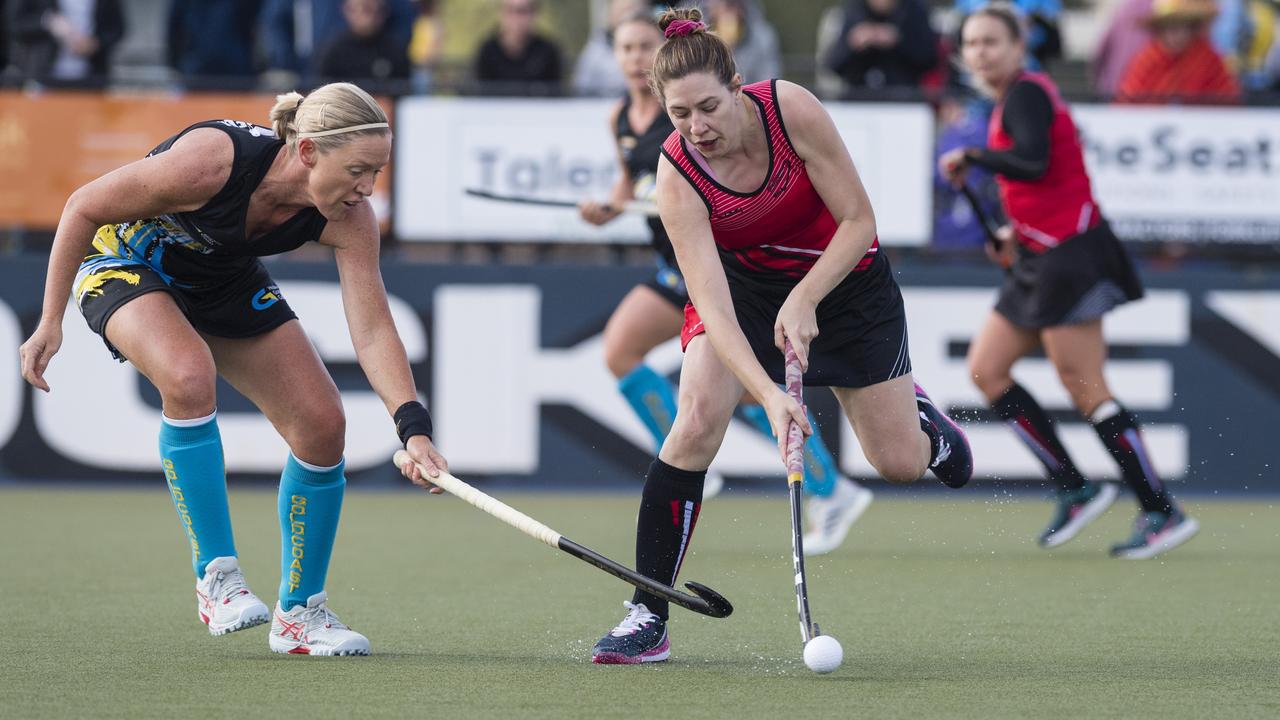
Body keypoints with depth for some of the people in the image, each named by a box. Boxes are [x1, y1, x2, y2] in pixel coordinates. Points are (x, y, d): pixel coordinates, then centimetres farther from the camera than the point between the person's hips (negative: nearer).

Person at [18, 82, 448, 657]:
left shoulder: (349, 219, -25)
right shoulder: (211, 161, -38)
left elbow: (373, 333, -24)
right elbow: (84, 207, -24)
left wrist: (413, 427, -39)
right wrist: (51, 320, -19)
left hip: (226, 282, 5)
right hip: (124, 260, -5)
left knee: (322, 424, -7)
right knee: (191, 376, -35)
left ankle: (299, 613, 9)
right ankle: (215, 576, -22)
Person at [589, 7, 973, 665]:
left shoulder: (790, 109, -30)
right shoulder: (677, 176, -28)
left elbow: (859, 221, -21)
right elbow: (713, 306, -34)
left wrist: (804, 301, -33)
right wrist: (769, 394, -47)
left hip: (841, 275, 0)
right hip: (741, 282, 0)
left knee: (901, 464, 2)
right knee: (698, 418, -26)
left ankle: (916, 412, 43)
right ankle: (648, 617, -19)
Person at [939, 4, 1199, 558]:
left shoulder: (1026, 94, -12)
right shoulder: (1013, 100, 17)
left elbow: (1033, 162, -30)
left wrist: (971, 158, -17)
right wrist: (1018, 231, 17)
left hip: (1069, 257, -10)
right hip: (1039, 262, 10)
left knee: (1084, 389, -9)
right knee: (986, 368, 7)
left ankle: (1163, 513, -4)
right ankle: (1076, 491, 8)